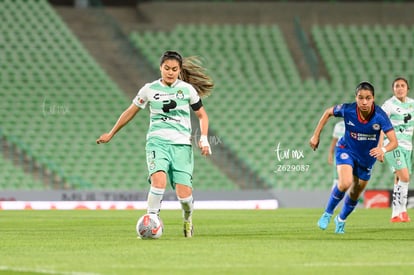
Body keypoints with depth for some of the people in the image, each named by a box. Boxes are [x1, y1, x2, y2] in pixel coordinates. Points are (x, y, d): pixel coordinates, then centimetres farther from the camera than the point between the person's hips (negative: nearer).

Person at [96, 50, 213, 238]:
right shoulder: (149, 90, 5)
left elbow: (202, 115, 15)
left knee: (184, 194, -10)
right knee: (159, 182, -29)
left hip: (182, 145, 0)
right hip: (157, 142, 0)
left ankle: (188, 219, 23)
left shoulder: (187, 89, 5)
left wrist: (204, 139, -1)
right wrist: (111, 134, 25)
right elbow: (130, 112, 18)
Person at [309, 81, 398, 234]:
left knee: (355, 195, 16)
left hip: (367, 157, 2)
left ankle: (341, 220, 45)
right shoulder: (347, 110, -27)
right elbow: (328, 112, -5)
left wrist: (383, 149, -55)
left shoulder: (380, 116, -29)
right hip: (347, 150, -2)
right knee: (345, 183, -28)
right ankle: (328, 213, -3)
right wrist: (316, 135, -3)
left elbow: (394, 141, -33)